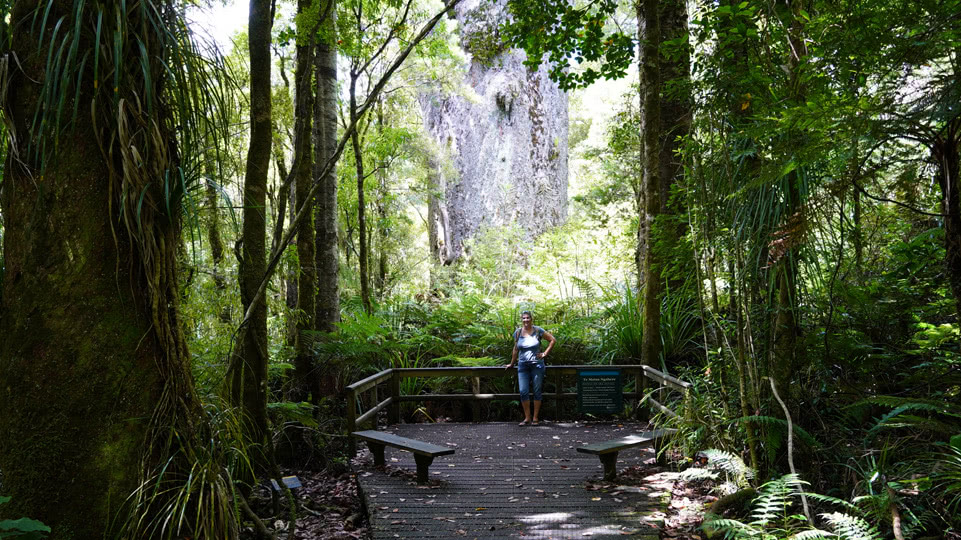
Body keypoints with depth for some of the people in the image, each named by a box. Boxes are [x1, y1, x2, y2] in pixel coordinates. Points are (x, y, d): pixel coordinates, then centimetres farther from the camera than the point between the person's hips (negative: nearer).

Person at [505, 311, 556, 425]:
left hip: (537, 365, -2)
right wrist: (512, 364, 22)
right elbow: (515, 349, 16)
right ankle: (527, 418, 7)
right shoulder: (517, 332, 6)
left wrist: (545, 353, -1)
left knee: (537, 392, 3)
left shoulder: (538, 331, -2)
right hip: (523, 365, 2)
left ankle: (535, 418, 12)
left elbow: (553, 340, 5)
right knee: (523, 392, -5)